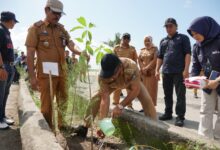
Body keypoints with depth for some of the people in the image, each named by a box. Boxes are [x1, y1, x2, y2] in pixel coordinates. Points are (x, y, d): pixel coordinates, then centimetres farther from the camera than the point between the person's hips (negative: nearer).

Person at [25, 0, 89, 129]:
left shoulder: (62, 29, 12)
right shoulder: (36, 28, -3)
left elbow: (71, 45, 2)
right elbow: (30, 53, -7)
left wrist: (81, 53, -22)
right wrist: (32, 76, -14)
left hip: (62, 72, 6)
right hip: (46, 73, -5)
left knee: (63, 100, 15)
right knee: (47, 104, 1)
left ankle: (61, 124, 33)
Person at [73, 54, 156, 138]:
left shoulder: (131, 66, -47)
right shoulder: (103, 76, -40)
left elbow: (135, 89, -43)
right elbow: (104, 99, -38)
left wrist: (120, 106, -50)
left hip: (132, 82, -1)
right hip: (112, 84, 1)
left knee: (147, 100, -18)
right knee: (96, 99, -14)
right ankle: (85, 127, 0)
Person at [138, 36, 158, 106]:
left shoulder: (155, 49, 0)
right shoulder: (142, 50, 15)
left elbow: (155, 60, -11)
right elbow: (139, 60, 6)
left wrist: (147, 68, -15)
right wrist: (143, 69, -9)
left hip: (152, 72, -4)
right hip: (143, 72, 4)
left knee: (151, 89, -4)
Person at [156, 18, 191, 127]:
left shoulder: (183, 38, 4)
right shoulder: (163, 41, 19)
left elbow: (187, 54, -4)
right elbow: (160, 57, 19)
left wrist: (186, 69, -15)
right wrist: (157, 70, 10)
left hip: (179, 72, -5)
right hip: (166, 72, 5)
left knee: (180, 95, -2)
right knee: (167, 95, 11)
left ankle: (180, 117, 4)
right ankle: (168, 113, 22)